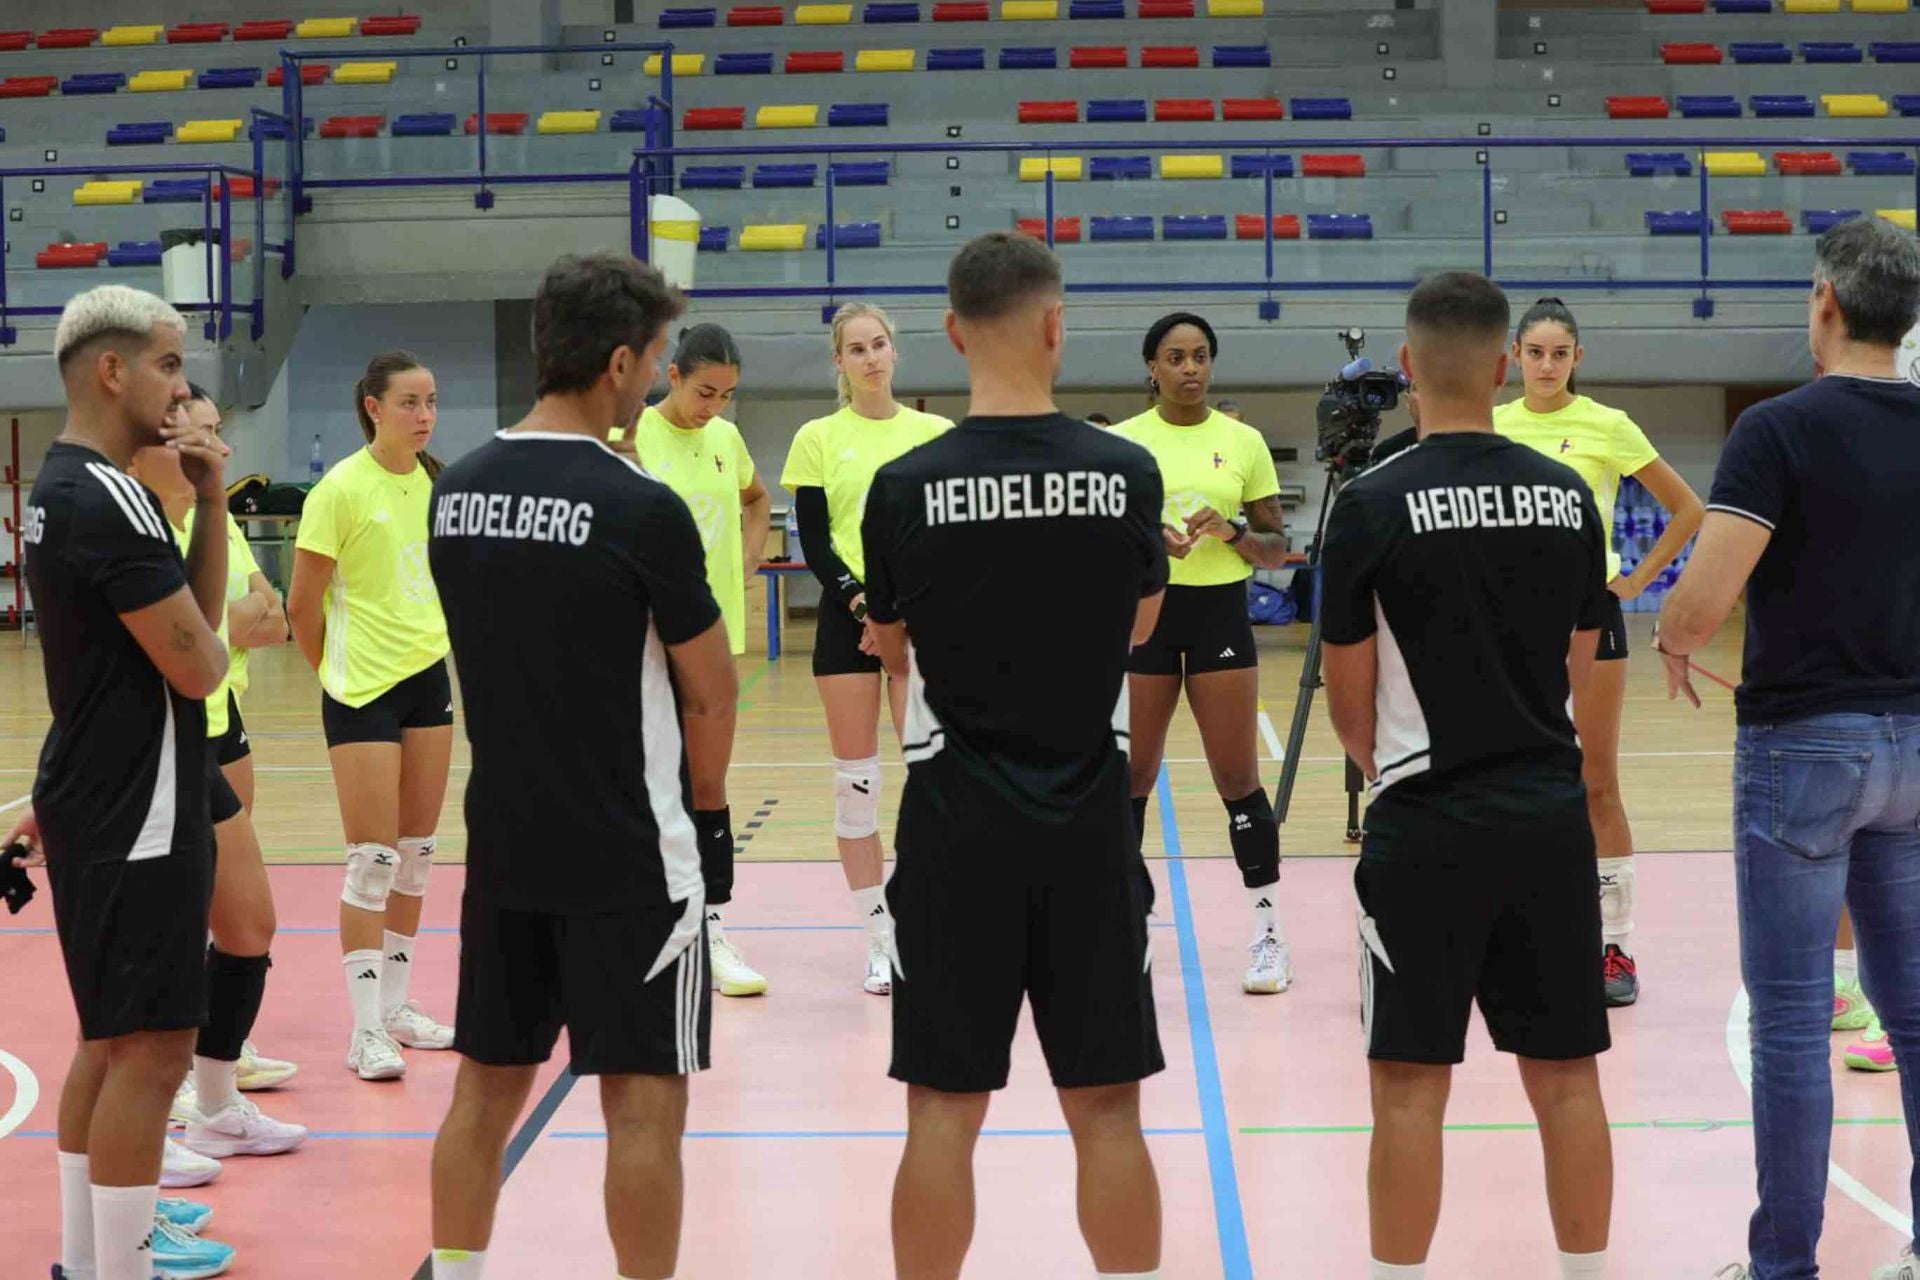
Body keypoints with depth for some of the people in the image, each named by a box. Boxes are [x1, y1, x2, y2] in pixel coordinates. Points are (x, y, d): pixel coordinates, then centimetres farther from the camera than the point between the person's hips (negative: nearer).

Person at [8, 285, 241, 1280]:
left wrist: (210, 505, -3)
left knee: (111, 1039, 18)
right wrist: (204, 638, 3)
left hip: (92, 801, 10)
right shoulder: (109, 498, -20)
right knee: (151, 1048, -5)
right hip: (137, 815, -10)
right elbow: (199, 664, -19)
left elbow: (192, 620, 10)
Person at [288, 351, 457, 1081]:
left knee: (416, 852, 11)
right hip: (363, 690, -6)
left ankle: (396, 1006, 22)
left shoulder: (434, 482, 6)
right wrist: (336, 671, 3)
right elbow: (302, 605, -8)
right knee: (373, 859, -6)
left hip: (429, 677, 6)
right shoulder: (342, 489, -12)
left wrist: (431, 646, 12)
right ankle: (367, 1031, -2)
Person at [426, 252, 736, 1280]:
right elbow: (711, 692, -7)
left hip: (503, 841, 6)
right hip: (626, 852, -6)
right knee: (642, 1101, 2)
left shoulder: (455, 490, 3)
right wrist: (698, 798, 10)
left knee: (487, 1085, 15)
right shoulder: (640, 508, -16)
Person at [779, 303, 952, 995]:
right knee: (856, 781, 0)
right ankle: (880, 942, 8)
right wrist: (864, 602, -15)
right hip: (847, 617, 0)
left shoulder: (935, 433, 6)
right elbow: (814, 544, 0)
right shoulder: (818, 438, 5)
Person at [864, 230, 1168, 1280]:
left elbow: (888, 647, 7)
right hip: (1088, 818, 1)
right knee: (1105, 1106, 9)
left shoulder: (905, 486, -8)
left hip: (957, 819, -1)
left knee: (943, 1107, 6)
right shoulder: (1126, 472, -5)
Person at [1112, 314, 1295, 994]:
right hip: (1143, 609, 0)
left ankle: (1269, 931, 7)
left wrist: (1231, 531, -13)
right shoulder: (1121, 441, 4)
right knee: (1129, 775, 3)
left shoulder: (1244, 441, 5)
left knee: (1238, 778, -1)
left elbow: (1275, 548, 6)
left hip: (1220, 611, 0)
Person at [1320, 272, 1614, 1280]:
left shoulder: (1373, 504, -9)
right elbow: (1576, 670, 11)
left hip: (1427, 821, -4)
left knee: (1411, 1083, 2)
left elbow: (1349, 700, -3)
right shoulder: (1568, 496, 3)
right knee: (1566, 1075, 10)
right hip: (1550, 813, 4)